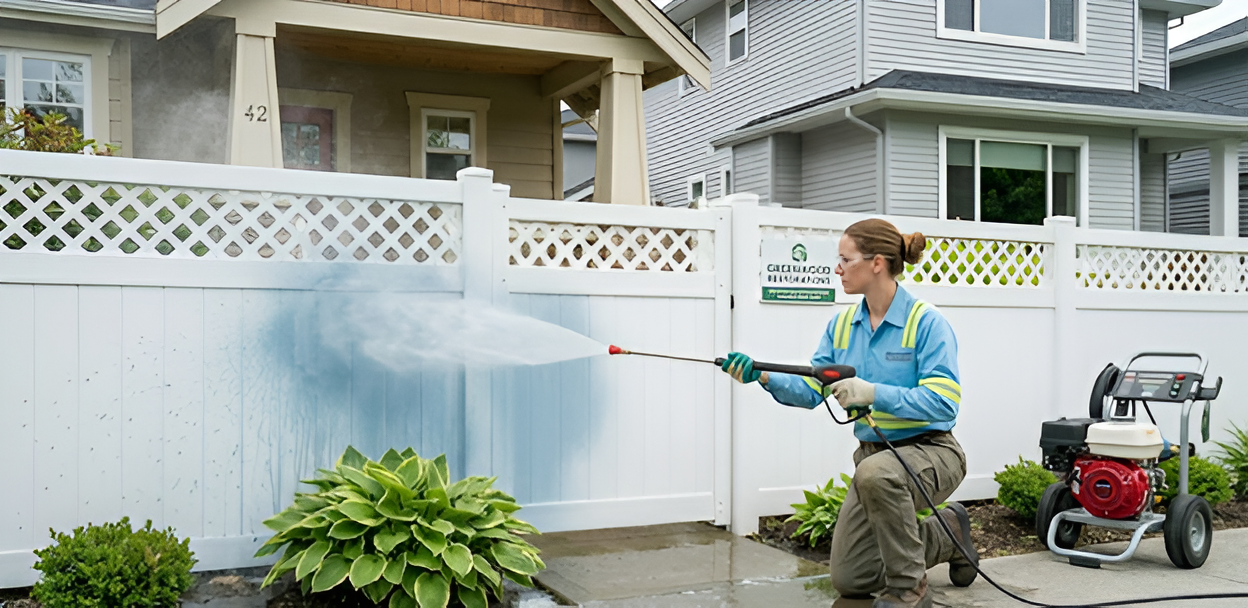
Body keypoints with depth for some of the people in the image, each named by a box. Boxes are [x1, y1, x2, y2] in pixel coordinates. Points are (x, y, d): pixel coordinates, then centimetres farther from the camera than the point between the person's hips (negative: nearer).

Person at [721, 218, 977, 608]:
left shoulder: (927, 323, -18)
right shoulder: (843, 325, 3)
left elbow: (943, 402, -26)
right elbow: (811, 390, -1)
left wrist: (874, 393, -35)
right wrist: (764, 376, -18)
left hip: (930, 452, -7)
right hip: (872, 454, 7)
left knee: (876, 473, -42)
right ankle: (947, 536, 29)